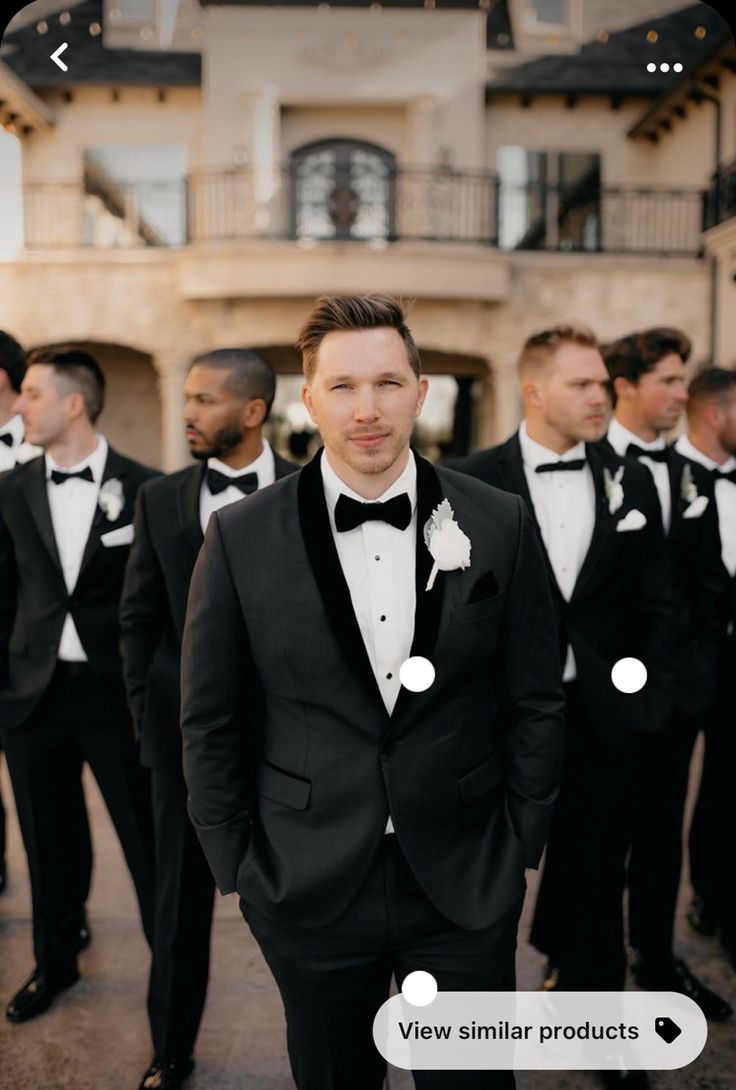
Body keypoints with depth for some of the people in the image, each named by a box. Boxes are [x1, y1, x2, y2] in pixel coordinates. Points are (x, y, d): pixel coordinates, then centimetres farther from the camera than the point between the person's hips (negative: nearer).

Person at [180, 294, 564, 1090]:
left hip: (467, 887, 1)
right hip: (308, 889, 0)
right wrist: (236, 867, 1)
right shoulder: (240, 538, -7)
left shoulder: (500, 525, -4)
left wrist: (519, 846, 4)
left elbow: (534, 702, 3)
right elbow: (210, 721, 0)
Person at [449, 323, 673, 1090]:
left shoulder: (630, 481, 3)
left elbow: (654, 603, 6)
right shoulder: (473, 481, -7)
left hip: (604, 715, 2)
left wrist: (647, 697, 0)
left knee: (594, 878, 14)